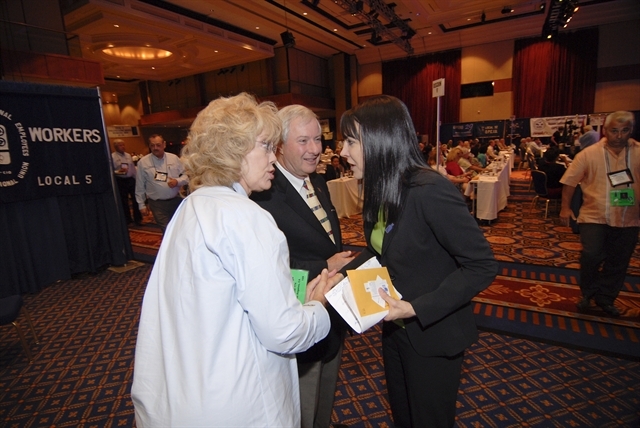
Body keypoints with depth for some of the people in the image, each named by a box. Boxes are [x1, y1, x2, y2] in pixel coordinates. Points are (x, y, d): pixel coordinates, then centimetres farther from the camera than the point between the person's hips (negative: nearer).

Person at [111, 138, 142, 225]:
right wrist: (118, 171, -25)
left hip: (131, 179, 4)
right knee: (124, 201, 8)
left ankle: (138, 219, 14)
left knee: (135, 199, 4)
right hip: (120, 181, -4)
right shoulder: (112, 157, -6)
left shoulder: (128, 155, 11)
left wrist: (136, 179, 11)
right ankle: (127, 219, 20)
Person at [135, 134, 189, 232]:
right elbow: (140, 186, 2)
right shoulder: (143, 162, -2)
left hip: (176, 200, 2)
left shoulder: (174, 158, 3)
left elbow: (185, 176, 6)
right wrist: (142, 205, 3)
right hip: (157, 204, -2)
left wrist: (177, 181, -15)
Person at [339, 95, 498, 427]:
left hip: (432, 335, -7)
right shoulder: (378, 190, -2)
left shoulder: (430, 191, -27)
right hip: (395, 329, 7)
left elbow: (482, 266, -23)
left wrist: (417, 309, -26)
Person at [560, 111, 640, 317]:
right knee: (592, 256, -12)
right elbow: (570, 180, -3)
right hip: (594, 216, -3)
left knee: (618, 262, 12)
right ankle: (587, 293, 14)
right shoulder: (589, 154, -6)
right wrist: (565, 207, -4)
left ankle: (605, 298, 32)